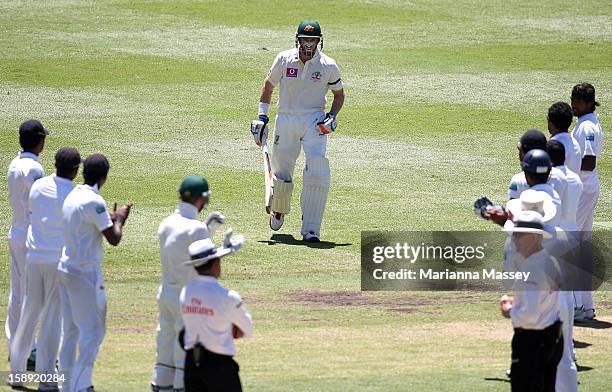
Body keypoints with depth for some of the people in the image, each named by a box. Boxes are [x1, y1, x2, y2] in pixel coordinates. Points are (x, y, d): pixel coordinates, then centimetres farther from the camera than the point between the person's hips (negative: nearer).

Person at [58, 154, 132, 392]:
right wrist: (119, 220, 2)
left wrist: (111, 219, 22)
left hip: (66, 268, 9)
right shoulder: (94, 202, -18)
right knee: (93, 331, -3)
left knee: (71, 329, 15)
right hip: (85, 272, -9)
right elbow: (114, 239, -16)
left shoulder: (72, 197, 9)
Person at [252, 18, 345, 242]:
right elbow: (269, 85, 12)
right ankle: (279, 210, 41)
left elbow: (339, 93, 10)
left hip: (314, 121, -2)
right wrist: (262, 117, 7)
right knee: (281, 171, 7)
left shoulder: (328, 66, -4)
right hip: (286, 120, 2)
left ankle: (310, 229, -17)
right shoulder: (284, 59, -1)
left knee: (317, 171, -18)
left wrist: (332, 116, -7)